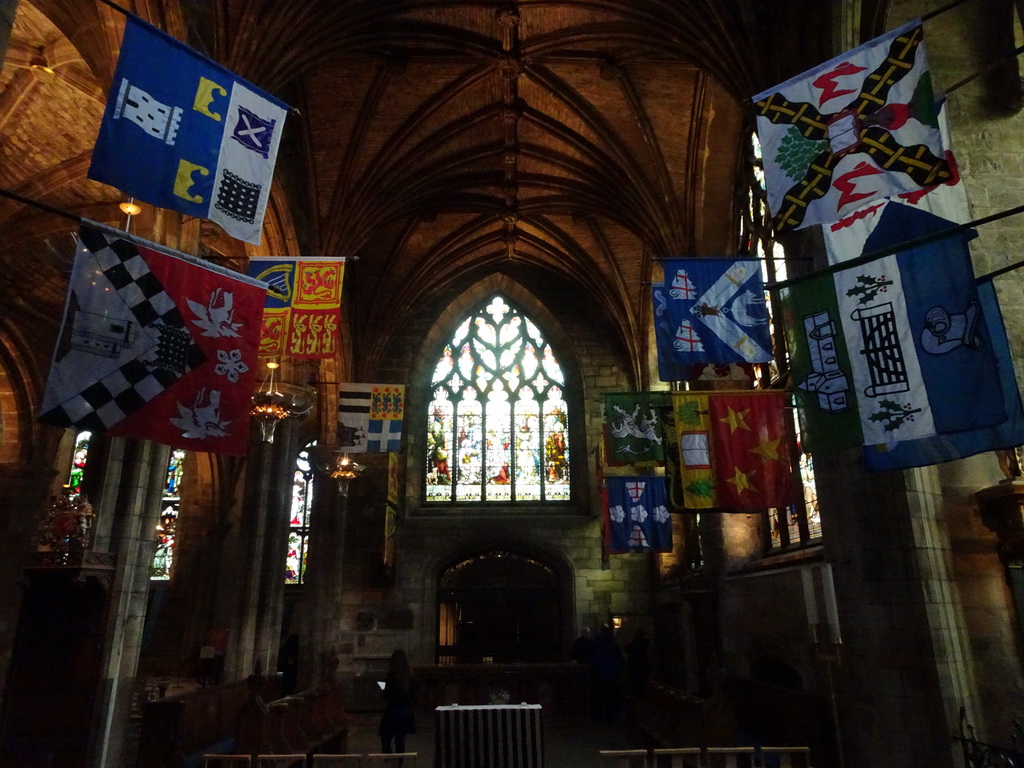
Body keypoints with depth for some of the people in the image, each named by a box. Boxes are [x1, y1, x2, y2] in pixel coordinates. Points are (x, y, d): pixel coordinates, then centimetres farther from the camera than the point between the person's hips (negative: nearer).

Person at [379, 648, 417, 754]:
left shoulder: (392, 675, -13)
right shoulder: (410, 676, 1)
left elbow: (387, 695, -13)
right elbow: (413, 695, 7)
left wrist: (383, 692, 8)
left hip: (392, 711, -5)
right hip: (406, 712, 5)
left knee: (385, 741, 5)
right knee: (400, 742, 13)